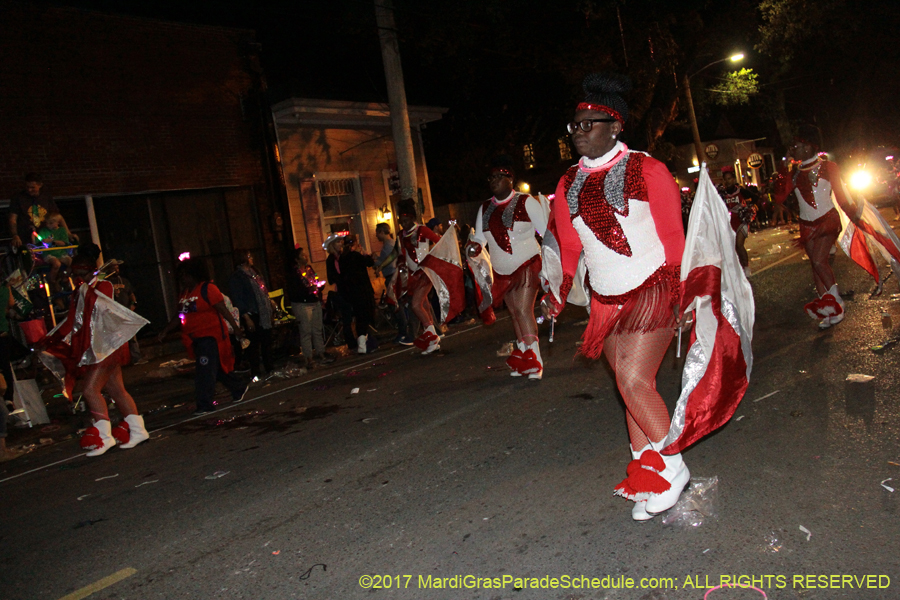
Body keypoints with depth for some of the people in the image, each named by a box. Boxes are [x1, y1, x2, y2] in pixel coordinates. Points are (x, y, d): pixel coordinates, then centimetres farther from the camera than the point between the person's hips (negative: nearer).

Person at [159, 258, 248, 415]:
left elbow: (223, 309, -14)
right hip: (196, 338, 8)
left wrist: (235, 327, -17)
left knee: (205, 372, -9)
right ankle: (239, 388, 30)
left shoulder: (207, 288, -10)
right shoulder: (184, 293, 13)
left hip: (210, 335, -8)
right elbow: (180, 316, 20)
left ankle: (204, 404, -3)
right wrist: (166, 331, 14)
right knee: (218, 368, 15)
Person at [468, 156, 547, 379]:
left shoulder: (526, 202, -7)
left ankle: (534, 360, -11)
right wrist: (476, 245, -13)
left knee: (523, 310, -17)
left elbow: (547, 233, -5)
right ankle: (523, 359, 24)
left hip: (527, 265, -6)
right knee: (514, 313, 12)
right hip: (503, 271, 6)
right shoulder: (485, 208, 7)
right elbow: (479, 237, 11)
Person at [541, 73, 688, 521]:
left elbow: (673, 236, -4)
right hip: (606, 300, 5)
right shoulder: (568, 185, 8)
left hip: (651, 293, -5)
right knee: (630, 386, 10)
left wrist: (671, 292, -10)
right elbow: (568, 246, 13)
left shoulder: (646, 170, -5)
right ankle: (646, 476, 23)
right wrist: (558, 292, 4)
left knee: (634, 382, -15)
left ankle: (673, 467, 7)